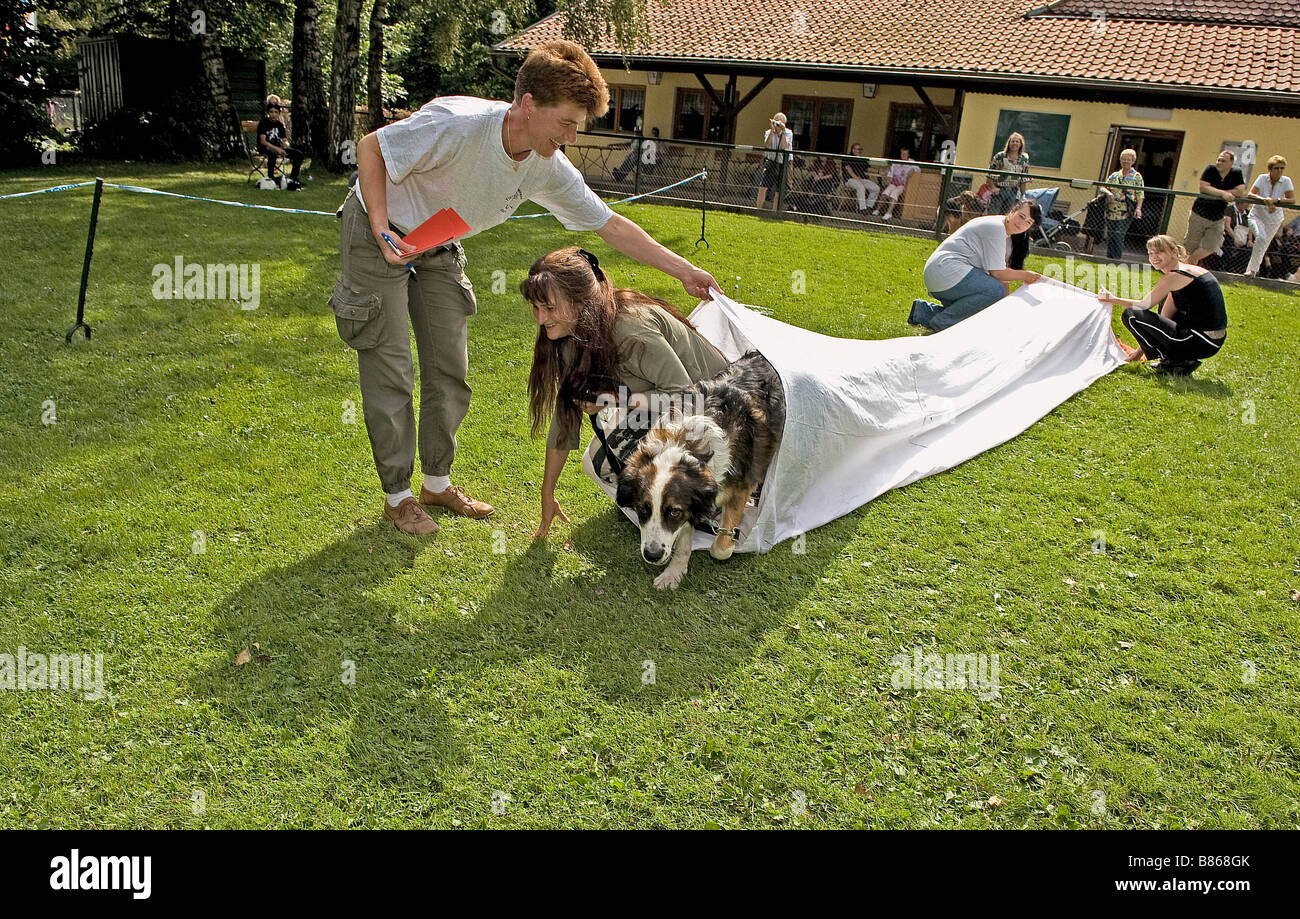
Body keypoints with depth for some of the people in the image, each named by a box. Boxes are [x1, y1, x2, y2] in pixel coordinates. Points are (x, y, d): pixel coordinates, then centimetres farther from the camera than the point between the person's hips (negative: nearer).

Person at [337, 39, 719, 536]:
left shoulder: (549, 168, -15)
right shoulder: (459, 124, -33)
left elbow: (611, 225, -8)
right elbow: (370, 147, -21)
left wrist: (685, 271, -11)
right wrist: (383, 233, -30)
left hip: (438, 251, 6)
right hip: (379, 235, -6)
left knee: (450, 369, 7)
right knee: (391, 374, -4)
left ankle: (437, 482, 25)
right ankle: (397, 494, 12)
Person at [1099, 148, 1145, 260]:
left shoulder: (1137, 177, 5)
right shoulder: (1114, 175, 15)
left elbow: (1140, 195, 1)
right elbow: (1103, 187, 11)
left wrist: (1138, 208, -14)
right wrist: (1108, 192, -12)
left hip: (1126, 214, -4)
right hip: (1111, 213, 4)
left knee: (1118, 237, -16)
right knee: (1109, 238, 4)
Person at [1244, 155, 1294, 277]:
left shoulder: (1286, 181, -11)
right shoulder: (1262, 178, -13)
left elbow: (1292, 200, -17)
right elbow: (1250, 195, -22)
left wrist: (1276, 200, -33)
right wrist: (1265, 200, -37)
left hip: (1274, 218, 2)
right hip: (1257, 215, -2)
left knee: (1263, 245, 8)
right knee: (1261, 237, -26)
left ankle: (1251, 269, 24)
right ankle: (1253, 269, -17)